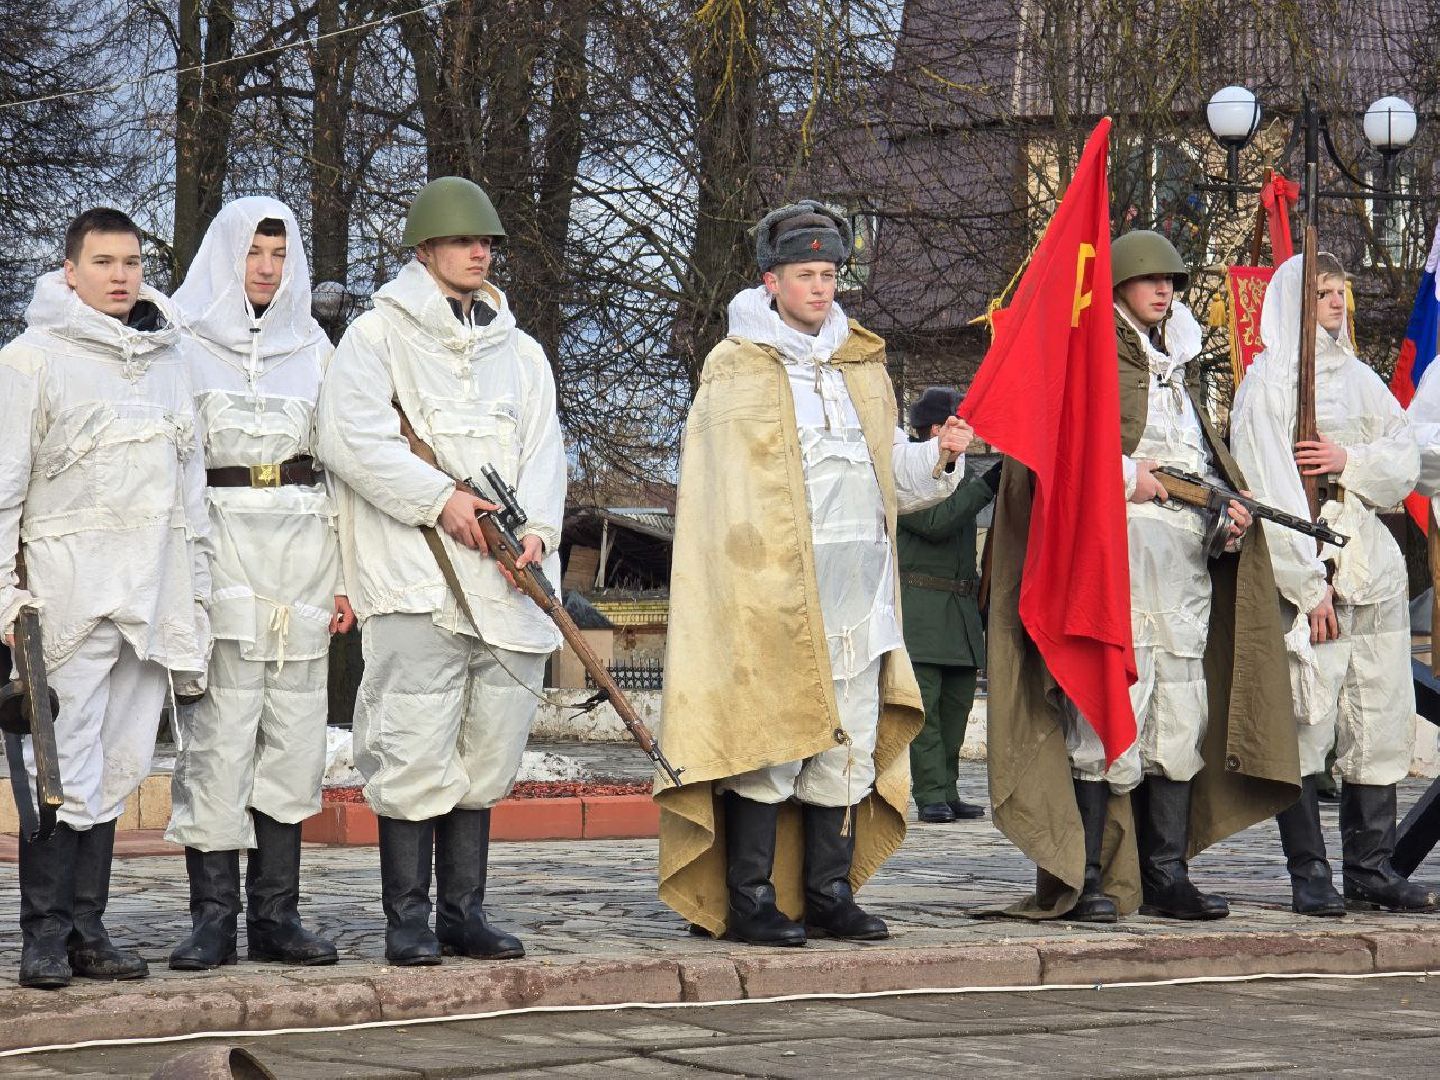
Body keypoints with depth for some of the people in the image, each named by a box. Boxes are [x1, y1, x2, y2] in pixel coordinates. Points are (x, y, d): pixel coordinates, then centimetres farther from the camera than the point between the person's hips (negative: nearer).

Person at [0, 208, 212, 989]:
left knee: (117, 768, 7)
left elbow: (190, 479, 23)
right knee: (66, 767, -8)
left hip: (153, 594, 6)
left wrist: (195, 589, 19)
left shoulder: (167, 360, 17)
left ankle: (87, 927, 13)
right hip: (70, 591, -6)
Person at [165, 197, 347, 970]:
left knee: (294, 731, 2)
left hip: (301, 552, 4)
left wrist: (341, 573, 7)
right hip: (221, 548, -4)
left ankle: (276, 913, 7)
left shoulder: (312, 346, 16)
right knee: (218, 731, -8)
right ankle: (213, 916, -5)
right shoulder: (185, 343, 5)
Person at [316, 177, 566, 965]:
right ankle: (407, 918, -3)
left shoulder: (519, 351, 21)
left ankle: (464, 912, 17)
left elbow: (543, 448, 12)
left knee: (485, 753, 9)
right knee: (416, 752, -9)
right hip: (415, 578, -6)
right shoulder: (378, 336, 3)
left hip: (503, 578, 6)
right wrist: (440, 499, -15)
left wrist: (535, 526, -6)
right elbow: (351, 436, -9)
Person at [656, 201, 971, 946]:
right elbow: (726, 496, -3)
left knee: (848, 739, 6)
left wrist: (938, 454, 2)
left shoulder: (863, 366, 18)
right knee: (767, 735, -7)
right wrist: (753, 579, -12)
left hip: (857, 585, 6)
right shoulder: (734, 370, 1)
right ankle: (749, 898, -2)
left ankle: (830, 892, 13)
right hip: (771, 585, -6)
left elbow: (893, 477, 22)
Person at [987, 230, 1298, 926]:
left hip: (1187, 561, 8)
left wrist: (1229, 508, 7)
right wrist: (1122, 474, -16)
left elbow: (1209, 457, 27)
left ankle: (1165, 876, 10)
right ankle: (1085, 879, -8)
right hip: (1117, 550, -7)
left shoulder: (1179, 365, 25)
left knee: (1182, 715, 5)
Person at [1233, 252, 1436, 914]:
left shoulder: (1357, 378, 18)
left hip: (1370, 567, 6)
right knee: (1304, 723, -8)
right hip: (1302, 571, -6)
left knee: (1379, 721, 3)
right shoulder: (1267, 382, -1)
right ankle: (1309, 875, -4)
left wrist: (1350, 459, -8)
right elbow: (1268, 492, -9)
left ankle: (1372, 869, 8)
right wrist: (1310, 585, -15)